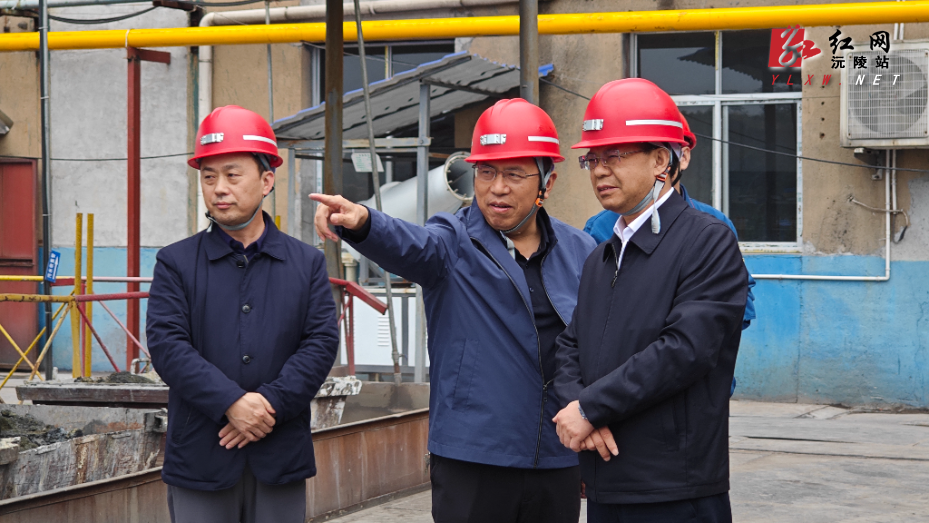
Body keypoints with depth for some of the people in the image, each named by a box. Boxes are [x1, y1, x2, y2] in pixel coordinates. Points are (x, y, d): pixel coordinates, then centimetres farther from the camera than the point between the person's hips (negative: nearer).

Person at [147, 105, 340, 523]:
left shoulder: (307, 263, 10)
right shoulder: (177, 263, 5)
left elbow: (322, 342, 0)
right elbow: (166, 344, -6)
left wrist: (271, 403, -14)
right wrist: (231, 403, -17)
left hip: (281, 456, 1)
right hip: (199, 455, -1)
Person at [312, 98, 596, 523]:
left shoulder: (579, 253, 9)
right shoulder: (454, 243, 0)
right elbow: (407, 245, -22)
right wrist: (361, 221, -45)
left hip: (558, 463, 3)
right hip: (472, 461, -3)